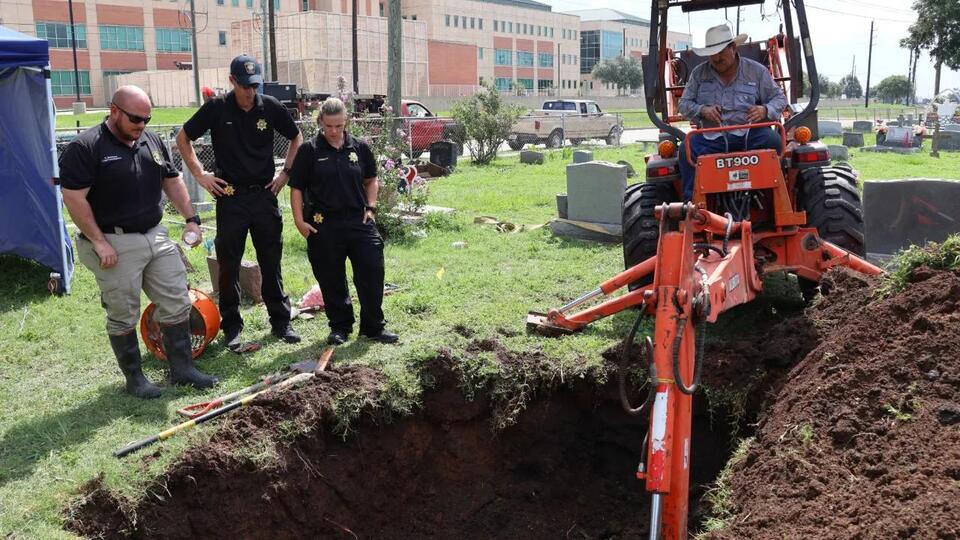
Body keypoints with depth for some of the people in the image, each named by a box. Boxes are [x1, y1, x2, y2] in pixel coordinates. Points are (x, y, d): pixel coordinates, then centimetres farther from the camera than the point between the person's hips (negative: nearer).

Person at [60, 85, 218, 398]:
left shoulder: (152, 142, 9)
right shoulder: (85, 148, -12)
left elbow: (173, 182, 18)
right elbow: (74, 198, -15)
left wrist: (190, 218, 9)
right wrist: (98, 241, -16)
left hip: (156, 236, 7)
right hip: (115, 244, -6)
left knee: (177, 304, 8)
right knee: (123, 316, 5)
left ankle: (182, 369, 19)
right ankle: (134, 378, 19)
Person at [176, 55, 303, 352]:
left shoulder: (271, 107, 0)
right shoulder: (216, 108, -5)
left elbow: (296, 138, 16)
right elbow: (182, 138, 6)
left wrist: (286, 172, 8)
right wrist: (199, 174, -1)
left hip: (264, 194, 2)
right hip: (231, 197, -1)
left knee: (271, 263, 9)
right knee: (229, 266, 3)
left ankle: (280, 321, 19)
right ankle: (232, 327, 14)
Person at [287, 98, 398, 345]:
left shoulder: (359, 147, 5)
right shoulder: (309, 151, -2)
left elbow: (371, 180, 18)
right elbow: (296, 188, 2)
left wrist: (370, 207, 6)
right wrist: (299, 220, -4)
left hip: (359, 221, 2)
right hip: (324, 226, -2)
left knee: (372, 273, 1)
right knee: (332, 280, 6)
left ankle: (374, 326, 14)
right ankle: (340, 327, 22)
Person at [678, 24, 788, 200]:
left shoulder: (757, 71, 10)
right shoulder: (698, 73, 13)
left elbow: (779, 98, 11)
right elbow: (684, 104, 12)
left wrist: (765, 110, -13)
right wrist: (702, 110, -11)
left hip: (749, 134, 0)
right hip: (711, 137, 1)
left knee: (772, 140, -31)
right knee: (688, 148, -29)